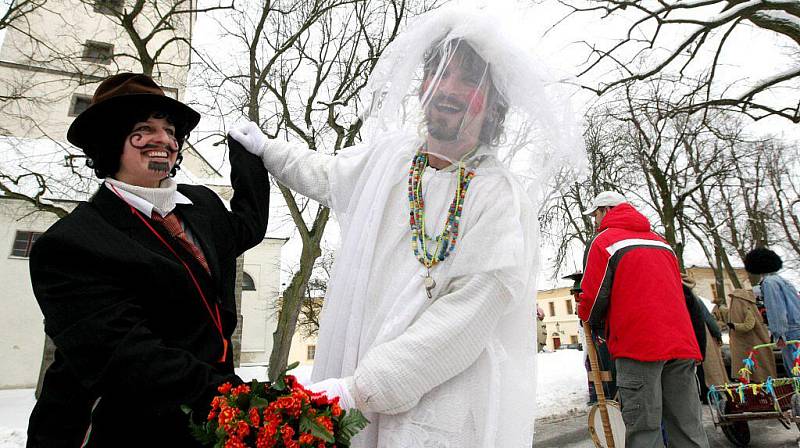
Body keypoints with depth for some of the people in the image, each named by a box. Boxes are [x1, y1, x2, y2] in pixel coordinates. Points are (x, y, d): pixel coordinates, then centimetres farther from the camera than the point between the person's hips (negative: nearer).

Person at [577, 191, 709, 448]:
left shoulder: (604, 241, 0)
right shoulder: (660, 241, 22)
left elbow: (594, 298, -4)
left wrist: (586, 317, 16)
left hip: (638, 344, -7)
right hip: (680, 341, 7)